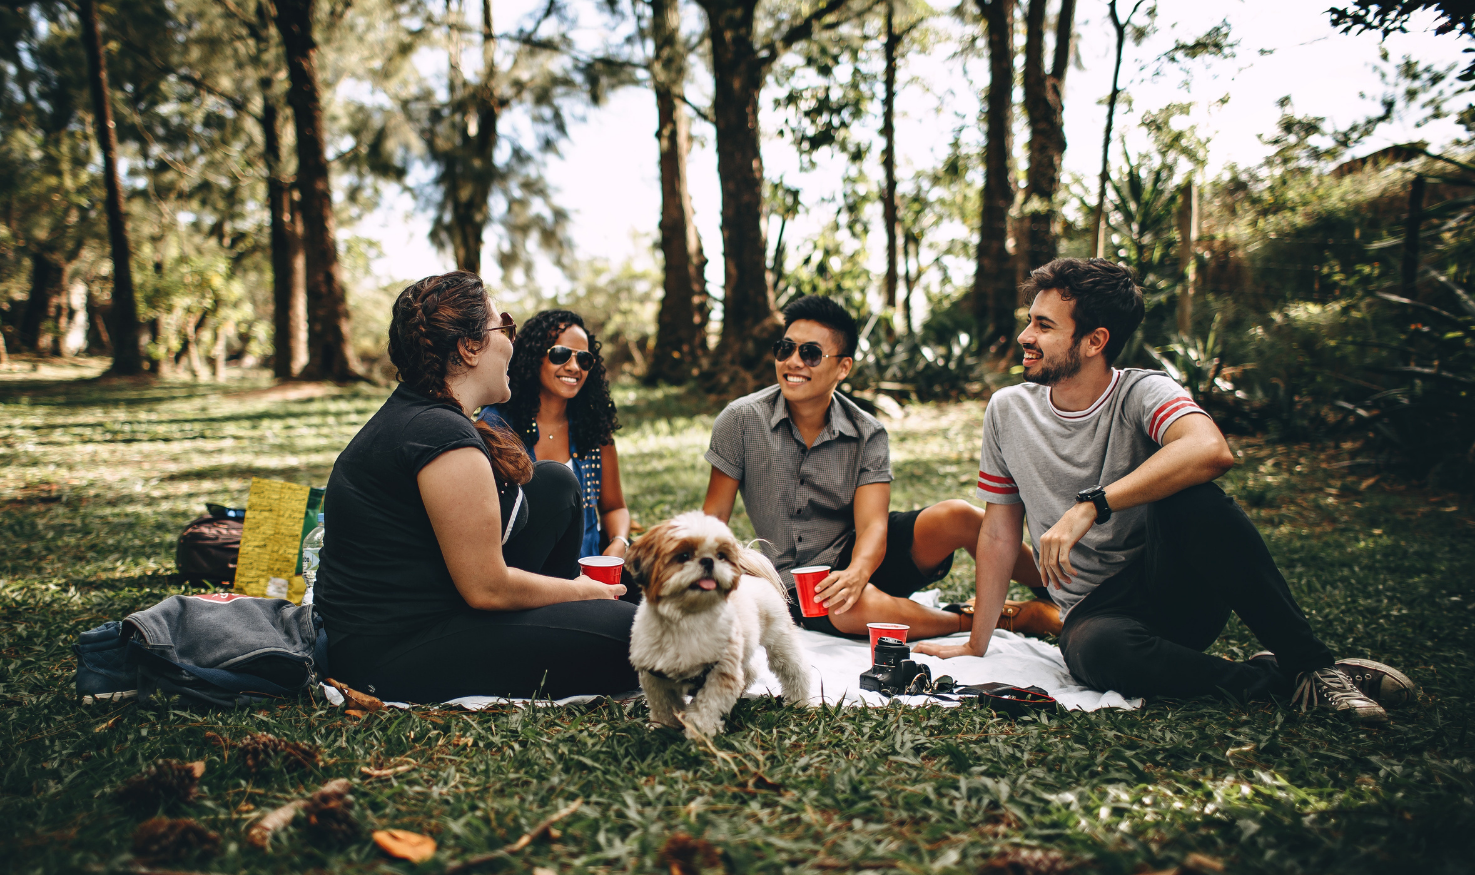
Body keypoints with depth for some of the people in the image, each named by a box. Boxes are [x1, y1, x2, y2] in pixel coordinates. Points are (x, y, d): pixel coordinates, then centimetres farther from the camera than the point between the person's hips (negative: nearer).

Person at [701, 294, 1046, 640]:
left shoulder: (868, 434, -6)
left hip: (859, 557, 2)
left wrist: (856, 573, -38)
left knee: (955, 516, -25)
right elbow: (715, 514, -4)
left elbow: (872, 524, -16)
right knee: (856, 609, -37)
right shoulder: (742, 420, -9)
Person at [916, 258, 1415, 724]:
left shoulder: (1142, 393, -9)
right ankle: (1270, 679, -15)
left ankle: (1309, 664, -20)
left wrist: (1089, 506, -37)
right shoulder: (1008, 411, 2)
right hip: (1095, 611, 2)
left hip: (1177, 589, -1)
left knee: (1190, 497, -33)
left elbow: (1210, 450, -34)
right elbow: (998, 535, 8)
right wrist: (976, 647, 8)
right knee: (1096, 650, -36)